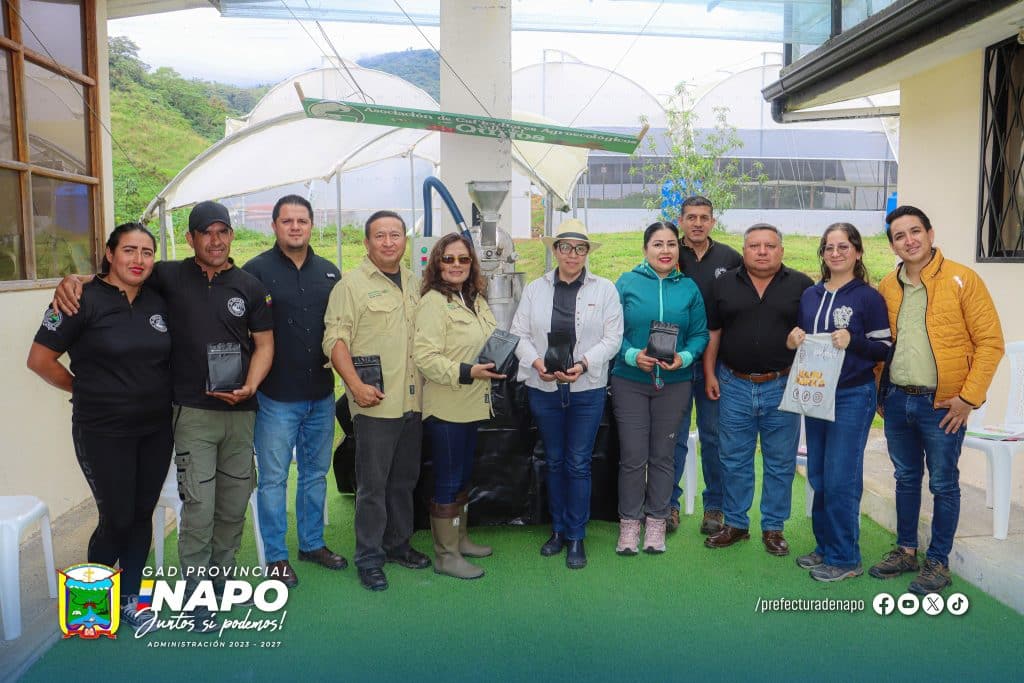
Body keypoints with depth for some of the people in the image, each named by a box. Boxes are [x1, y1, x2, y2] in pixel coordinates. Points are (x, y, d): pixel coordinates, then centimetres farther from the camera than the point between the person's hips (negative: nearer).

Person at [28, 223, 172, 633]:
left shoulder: (158, 301, 4)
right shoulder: (84, 300, -12)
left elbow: (170, 355, 17)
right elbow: (40, 360, -9)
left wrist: (157, 394, 4)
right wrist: (85, 390, -1)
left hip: (156, 429, 5)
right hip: (103, 432, -5)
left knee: (142, 514, 12)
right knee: (117, 518, 3)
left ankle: (130, 598, 29)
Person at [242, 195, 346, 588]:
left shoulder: (329, 273, 9)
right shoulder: (256, 271, -5)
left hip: (321, 394, 5)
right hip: (277, 396, -5)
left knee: (316, 473, 16)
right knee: (273, 478, 4)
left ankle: (312, 542, 31)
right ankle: (276, 556, 17)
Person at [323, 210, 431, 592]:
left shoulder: (414, 285, 14)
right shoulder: (351, 285, -6)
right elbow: (335, 339, -11)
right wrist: (355, 385, -20)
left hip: (412, 401, 6)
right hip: (375, 403, -6)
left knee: (404, 480, 17)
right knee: (373, 484, 1)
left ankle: (398, 543, 32)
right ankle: (369, 558, 14)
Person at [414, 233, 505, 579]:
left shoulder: (475, 299, 11)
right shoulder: (433, 302, -15)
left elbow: (489, 342, 24)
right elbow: (425, 357, -23)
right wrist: (467, 373, -28)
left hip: (472, 405, 9)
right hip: (445, 408, -9)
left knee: (463, 477, 19)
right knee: (448, 482, 0)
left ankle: (459, 538, 34)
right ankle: (445, 555, 11)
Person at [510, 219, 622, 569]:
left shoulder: (605, 290, 0)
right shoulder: (535, 289, 5)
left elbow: (612, 338, -4)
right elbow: (519, 334, 3)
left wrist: (583, 363, -18)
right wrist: (536, 362, -15)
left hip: (587, 390, -2)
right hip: (543, 388, 2)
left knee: (578, 464, 2)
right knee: (554, 461, 13)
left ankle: (576, 537, 16)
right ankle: (558, 529, 28)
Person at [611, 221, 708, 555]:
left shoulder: (689, 287, 6)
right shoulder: (627, 283, -1)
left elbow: (700, 333, 4)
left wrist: (684, 357, -14)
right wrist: (632, 355, -19)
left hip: (674, 383, 2)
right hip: (630, 381, -2)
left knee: (663, 456, 10)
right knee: (633, 456, 0)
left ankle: (656, 522, 23)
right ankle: (629, 523, 15)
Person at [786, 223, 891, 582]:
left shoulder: (868, 297, -6)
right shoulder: (810, 296, 10)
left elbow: (885, 349, -6)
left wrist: (852, 341, -22)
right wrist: (794, 340, -3)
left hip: (853, 397, -6)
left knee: (841, 478, -4)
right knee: (818, 476, 11)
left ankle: (844, 558, 9)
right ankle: (825, 547, 25)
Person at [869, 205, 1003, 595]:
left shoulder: (962, 279, -8)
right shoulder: (887, 287, 6)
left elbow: (990, 341, -9)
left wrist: (968, 397, -13)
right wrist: (877, 390, 10)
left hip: (942, 404, -4)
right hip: (896, 401, 5)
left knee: (943, 484, 6)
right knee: (906, 479, 16)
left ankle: (938, 562, 20)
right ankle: (906, 551, 30)